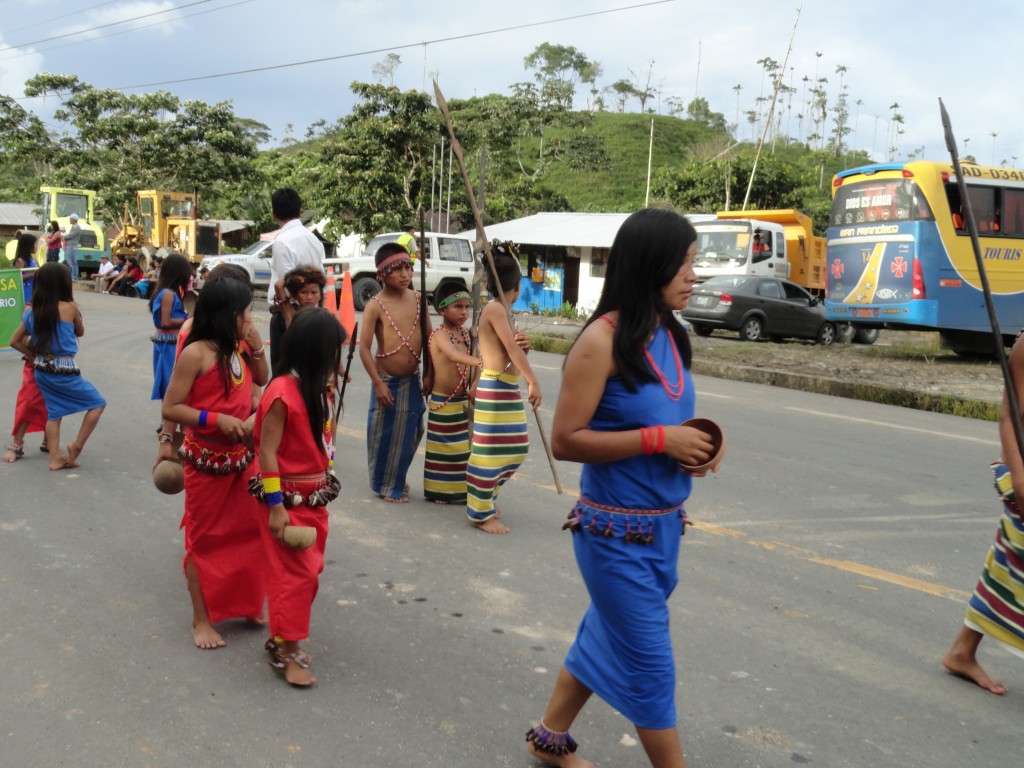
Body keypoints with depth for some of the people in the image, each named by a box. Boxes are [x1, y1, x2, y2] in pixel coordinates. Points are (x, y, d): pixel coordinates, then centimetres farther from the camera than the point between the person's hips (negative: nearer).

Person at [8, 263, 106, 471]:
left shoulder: (32, 311, 2)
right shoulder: (70, 308, -14)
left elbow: (15, 341, 9)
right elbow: (80, 332, 4)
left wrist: (34, 356, 15)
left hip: (42, 370, 7)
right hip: (64, 371, -7)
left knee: (54, 412, 19)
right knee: (98, 403, 9)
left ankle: (55, 458, 18)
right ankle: (76, 446, 7)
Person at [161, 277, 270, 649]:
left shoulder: (239, 348, 2)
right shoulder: (196, 353, -18)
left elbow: (262, 379, 17)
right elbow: (170, 408, -17)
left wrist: (256, 348, 0)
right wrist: (216, 419, -26)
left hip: (242, 458, 7)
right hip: (206, 462, -7)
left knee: (252, 533, 14)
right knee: (204, 539, 7)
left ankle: (249, 605, 31)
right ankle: (201, 619, 20)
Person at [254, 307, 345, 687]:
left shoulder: (319, 388, 4)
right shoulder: (282, 393, -22)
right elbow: (267, 452, -20)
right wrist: (276, 507, -20)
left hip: (316, 498, 9)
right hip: (291, 499, -9)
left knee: (309, 572, 16)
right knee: (294, 575, -2)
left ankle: (283, 639, 30)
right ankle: (285, 651, 11)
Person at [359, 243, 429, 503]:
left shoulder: (417, 299, 2)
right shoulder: (376, 306, -12)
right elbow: (364, 347, -14)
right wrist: (378, 383, -16)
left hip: (412, 380, 5)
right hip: (387, 380, -5)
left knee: (410, 433, 13)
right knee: (385, 435, 3)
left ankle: (397, 480, 35)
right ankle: (385, 486, 23)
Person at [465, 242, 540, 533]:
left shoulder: (504, 311, 15)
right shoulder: (494, 308, -13)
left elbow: (515, 348, 18)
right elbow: (512, 348, -20)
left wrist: (523, 344, -6)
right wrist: (534, 382, -24)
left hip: (509, 388, 10)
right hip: (494, 387, -10)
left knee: (515, 449, 15)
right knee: (490, 450, -3)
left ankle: (487, 499, 32)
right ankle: (481, 513, 8)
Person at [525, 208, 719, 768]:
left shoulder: (670, 335, 4)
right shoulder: (602, 342, -19)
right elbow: (565, 441, -19)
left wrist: (693, 445, -3)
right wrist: (660, 439, -22)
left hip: (664, 524, 8)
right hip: (618, 531, -8)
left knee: (607, 634, 21)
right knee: (650, 664, 4)